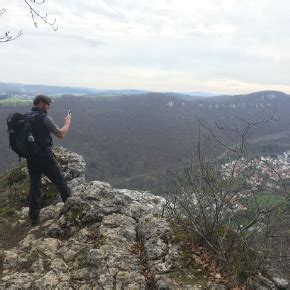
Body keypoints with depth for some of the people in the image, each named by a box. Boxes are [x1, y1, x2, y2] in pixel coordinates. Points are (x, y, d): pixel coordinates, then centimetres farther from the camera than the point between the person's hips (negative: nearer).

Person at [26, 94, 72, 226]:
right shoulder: (45, 118, -15)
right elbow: (61, 134, -11)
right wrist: (67, 122, 3)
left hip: (30, 158, 6)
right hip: (45, 157, -6)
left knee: (34, 186, 13)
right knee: (60, 182, 10)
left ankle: (34, 218, 17)